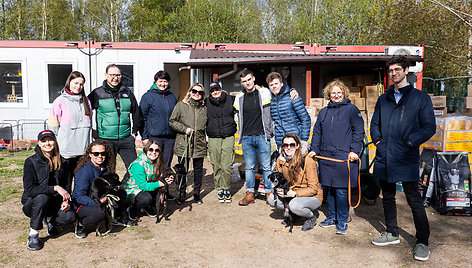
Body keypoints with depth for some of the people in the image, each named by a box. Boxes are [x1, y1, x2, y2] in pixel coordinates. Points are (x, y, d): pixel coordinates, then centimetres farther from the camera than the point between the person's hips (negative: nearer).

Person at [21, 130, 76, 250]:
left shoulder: (62, 162, 0)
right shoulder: (31, 162, -12)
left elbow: (67, 185, 7)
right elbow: (29, 189, -21)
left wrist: (65, 201, -12)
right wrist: (54, 188, -30)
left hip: (54, 202, 3)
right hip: (32, 203, -3)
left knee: (70, 216, -25)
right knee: (42, 197, -37)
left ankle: (49, 219, 12)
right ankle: (33, 235, -19)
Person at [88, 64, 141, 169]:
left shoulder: (127, 92, 9)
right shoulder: (97, 93, 0)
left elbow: (136, 113, 17)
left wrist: (134, 131, 12)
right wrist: (91, 131, 0)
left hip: (126, 139, 2)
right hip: (106, 139, -2)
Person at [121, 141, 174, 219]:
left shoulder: (157, 163, -5)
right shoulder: (139, 165, -28)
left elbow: (158, 179, -2)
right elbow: (143, 186, -28)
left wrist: (167, 180, -25)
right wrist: (159, 183, -39)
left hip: (147, 188, 7)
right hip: (131, 189, -7)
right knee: (146, 198, -34)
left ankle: (147, 207, 8)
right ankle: (132, 209, -2)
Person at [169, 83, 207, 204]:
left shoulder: (204, 108, 11)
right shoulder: (181, 105, 1)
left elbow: (207, 124, 21)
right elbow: (172, 121, 0)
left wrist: (207, 137, 9)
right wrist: (184, 129, -11)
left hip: (199, 144, 3)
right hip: (183, 144, -3)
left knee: (198, 170, 9)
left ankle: (197, 193, 24)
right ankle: (181, 194, 19)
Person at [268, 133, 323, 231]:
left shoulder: (307, 161, -21)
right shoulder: (280, 160, -5)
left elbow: (313, 189, -19)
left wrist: (295, 193, -30)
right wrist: (279, 189, -15)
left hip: (312, 196, -5)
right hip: (290, 193, 5)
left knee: (295, 205, -34)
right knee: (271, 199, -16)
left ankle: (311, 217, -2)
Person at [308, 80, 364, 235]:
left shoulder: (351, 110, 2)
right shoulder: (324, 112, 17)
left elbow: (359, 132, -2)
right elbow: (317, 132, 20)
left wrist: (354, 151, -11)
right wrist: (314, 149, 7)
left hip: (344, 157, -5)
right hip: (326, 157, 5)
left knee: (341, 191, -5)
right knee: (328, 189, 11)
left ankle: (342, 222, 7)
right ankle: (332, 217, 25)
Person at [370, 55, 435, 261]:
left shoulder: (421, 98, 0)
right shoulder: (383, 99, 14)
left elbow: (429, 128, -4)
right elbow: (375, 123, 21)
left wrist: (410, 142, -16)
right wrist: (377, 138, 2)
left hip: (406, 159, -5)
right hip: (384, 157, 5)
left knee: (414, 201, -2)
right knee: (387, 197, 15)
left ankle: (422, 242, 12)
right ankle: (392, 233, 31)